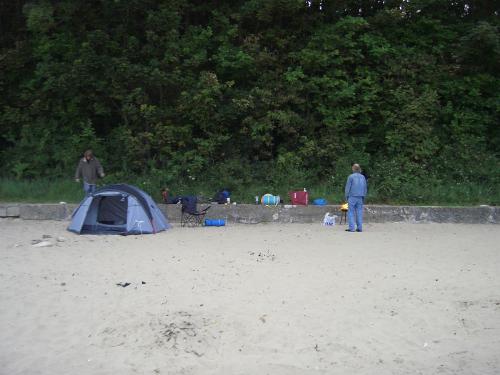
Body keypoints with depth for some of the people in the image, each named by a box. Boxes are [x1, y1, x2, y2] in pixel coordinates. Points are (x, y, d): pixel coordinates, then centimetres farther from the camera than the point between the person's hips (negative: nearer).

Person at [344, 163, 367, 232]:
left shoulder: (351, 177, -7)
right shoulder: (363, 177, 8)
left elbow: (348, 187, -6)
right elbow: (365, 188, 12)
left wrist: (346, 196, 2)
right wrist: (363, 197, 19)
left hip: (352, 197, -4)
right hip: (360, 197, 4)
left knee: (351, 212, 0)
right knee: (359, 212, 7)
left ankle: (351, 228, -6)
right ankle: (359, 228, 6)